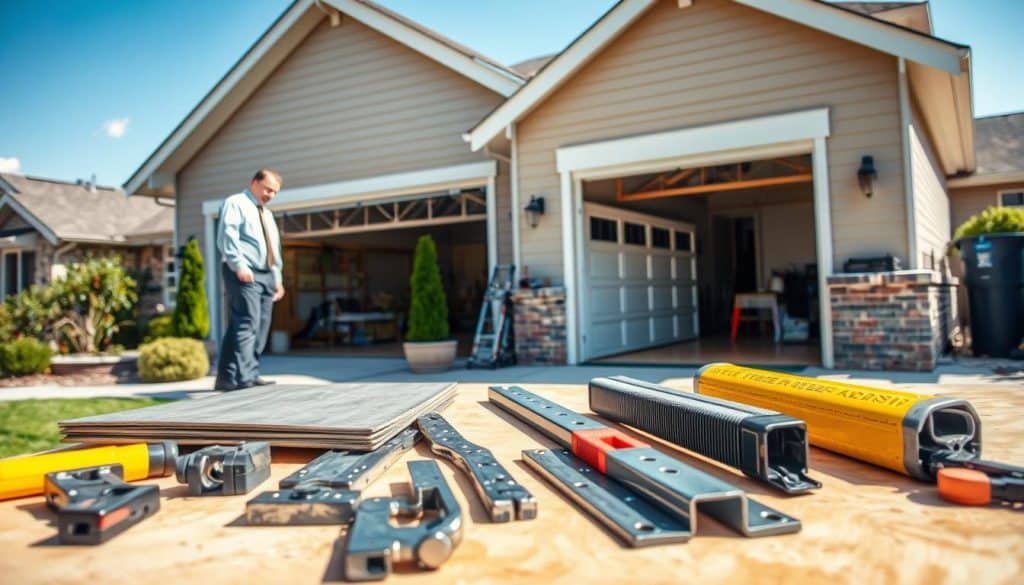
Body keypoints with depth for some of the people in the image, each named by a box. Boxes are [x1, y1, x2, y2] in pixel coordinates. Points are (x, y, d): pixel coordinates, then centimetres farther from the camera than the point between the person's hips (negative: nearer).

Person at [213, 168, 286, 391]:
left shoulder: (267, 214, 27)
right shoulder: (236, 203, 1)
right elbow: (227, 237, -12)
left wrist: (277, 278, 19)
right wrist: (239, 266, -22)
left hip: (266, 275, 9)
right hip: (244, 274, -8)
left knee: (261, 327, 4)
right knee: (246, 324, -17)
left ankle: (227, 377, 9)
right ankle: (242, 377, -19)